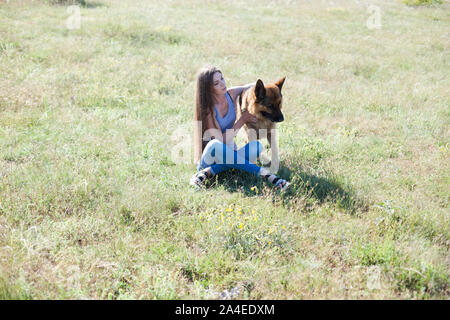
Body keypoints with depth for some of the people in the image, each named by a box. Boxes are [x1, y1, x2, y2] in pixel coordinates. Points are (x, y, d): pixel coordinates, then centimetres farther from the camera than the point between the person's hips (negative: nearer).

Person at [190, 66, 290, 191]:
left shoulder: (231, 94, -1)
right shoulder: (208, 108, -17)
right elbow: (222, 141, -20)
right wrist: (242, 120, -14)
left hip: (229, 155, 5)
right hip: (209, 156, -5)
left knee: (256, 146, -25)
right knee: (215, 144, -40)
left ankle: (209, 172, -26)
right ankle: (263, 173, -39)